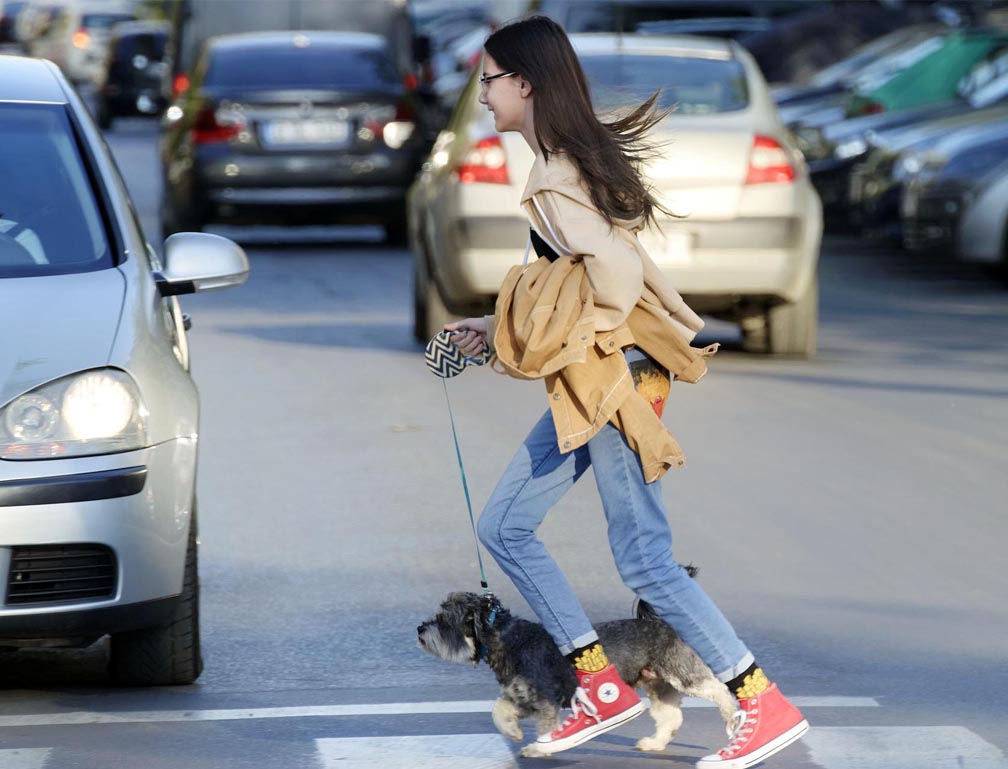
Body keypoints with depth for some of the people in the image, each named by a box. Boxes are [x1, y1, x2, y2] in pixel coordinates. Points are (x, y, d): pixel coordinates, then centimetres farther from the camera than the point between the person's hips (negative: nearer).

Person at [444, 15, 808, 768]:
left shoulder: (553, 183, -17)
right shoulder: (579, 159, 11)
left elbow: (616, 277, -24)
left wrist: (557, 338, -8)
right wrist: (498, 330, 16)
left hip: (614, 378, -10)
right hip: (589, 387, 10)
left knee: (646, 559, -7)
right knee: (504, 526, 12)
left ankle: (767, 707, -2)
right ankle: (602, 687, 14)